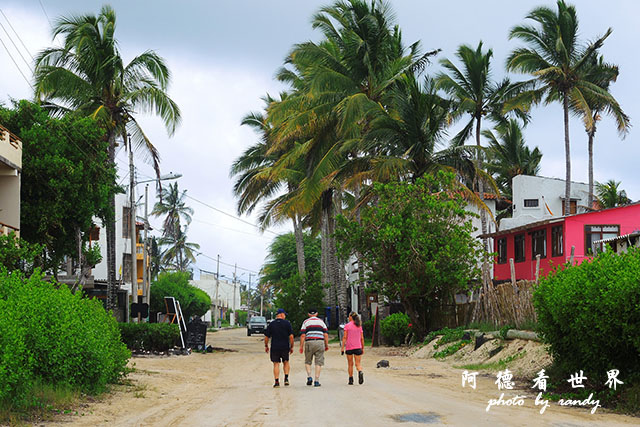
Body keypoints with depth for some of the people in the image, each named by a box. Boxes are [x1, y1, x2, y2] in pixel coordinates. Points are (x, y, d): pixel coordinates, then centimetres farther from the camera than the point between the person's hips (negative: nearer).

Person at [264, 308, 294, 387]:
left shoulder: (271, 324, 2)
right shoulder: (287, 323, -2)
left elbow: (266, 337, 4)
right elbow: (291, 336, -6)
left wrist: (266, 346, 19)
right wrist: (291, 347, 5)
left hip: (274, 347, 0)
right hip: (285, 347, 0)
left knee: (276, 364, 5)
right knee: (286, 362, 19)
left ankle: (277, 382, -2)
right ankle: (286, 378, 8)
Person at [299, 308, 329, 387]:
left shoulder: (306, 322, 8)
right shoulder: (321, 321, 12)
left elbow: (302, 335, 0)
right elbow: (326, 334, 5)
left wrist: (301, 346, 2)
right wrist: (326, 345, 11)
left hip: (309, 342, 0)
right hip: (320, 342, 0)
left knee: (307, 362, 15)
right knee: (318, 362, 3)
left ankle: (309, 376, -3)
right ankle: (317, 381, -2)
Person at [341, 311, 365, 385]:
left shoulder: (347, 326, -2)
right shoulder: (359, 326, 7)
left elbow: (345, 337, -6)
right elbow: (362, 338, 7)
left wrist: (342, 348, -4)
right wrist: (363, 348, 14)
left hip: (349, 347, -1)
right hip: (358, 347, 1)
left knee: (350, 364, 10)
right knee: (358, 364, -1)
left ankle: (351, 379, 11)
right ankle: (360, 372, -30)